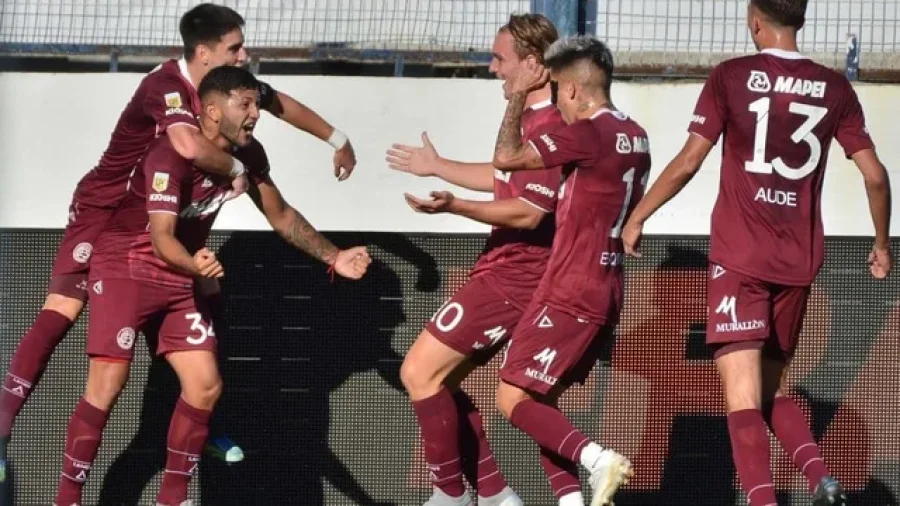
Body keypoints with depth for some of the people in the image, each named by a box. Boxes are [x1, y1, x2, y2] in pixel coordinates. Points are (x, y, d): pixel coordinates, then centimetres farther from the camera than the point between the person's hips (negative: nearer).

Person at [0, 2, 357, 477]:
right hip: (104, 211, -8)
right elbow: (190, 146, -49)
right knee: (61, 312, -19)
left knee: (210, 304, 4)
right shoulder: (166, 86, -31)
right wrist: (236, 169, -31)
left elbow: (281, 103, 13)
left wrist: (337, 140, 21)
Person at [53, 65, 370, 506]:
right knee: (107, 385, -17)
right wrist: (195, 265, -52)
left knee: (205, 386, -2)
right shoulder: (171, 155, -26)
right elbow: (161, 237, -32)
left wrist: (333, 258, 7)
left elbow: (280, 216, 12)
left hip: (180, 275, 7)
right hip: (125, 267, -7)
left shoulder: (247, 155, -4)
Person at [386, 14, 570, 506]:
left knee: (420, 372, -10)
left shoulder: (550, 126, -20)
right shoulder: (533, 117, 12)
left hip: (512, 276, -11)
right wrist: (437, 167, 35)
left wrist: (455, 206, -31)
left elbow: (528, 211, -25)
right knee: (439, 377, 13)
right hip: (510, 269, 11)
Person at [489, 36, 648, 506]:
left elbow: (506, 157, -15)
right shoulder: (635, 136, 10)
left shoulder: (588, 133, -17)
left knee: (513, 399, -7)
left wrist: (518, 96, -2)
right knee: (538, 400, 14)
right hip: (606, 290, 9)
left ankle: (595, 458, -23)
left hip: (570, 293, -9)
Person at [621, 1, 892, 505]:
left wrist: (637, 217, 7)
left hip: (740, 258, -4)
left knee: (743, 394, -7)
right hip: (800, 261, 4)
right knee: (772, 388, 18)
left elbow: (687, 164, -5)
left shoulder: (732, 76, -4)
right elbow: (875, 175, 4)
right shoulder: (834, 88, 4)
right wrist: (882, 242, 20)